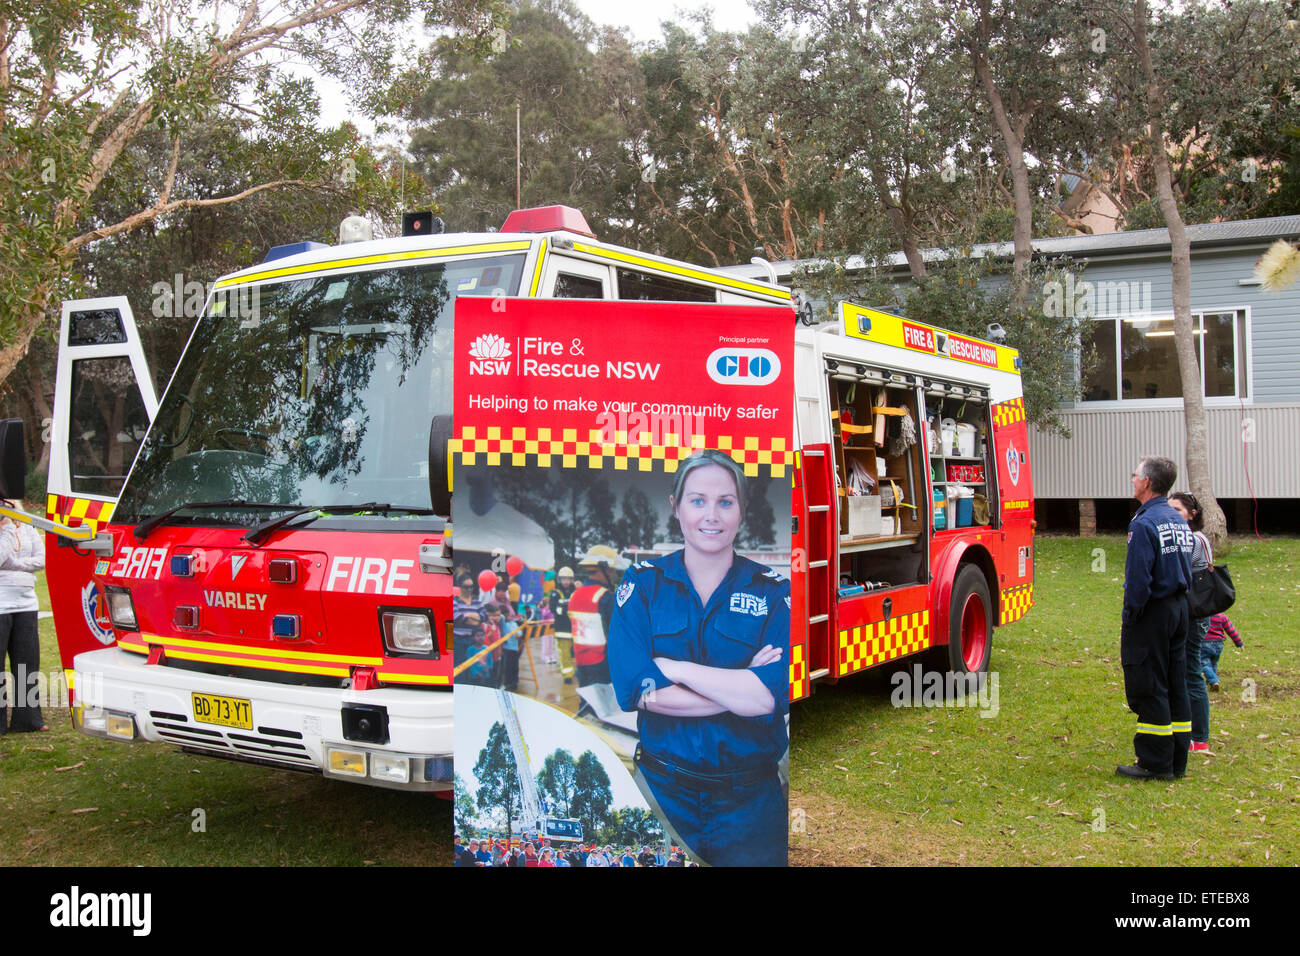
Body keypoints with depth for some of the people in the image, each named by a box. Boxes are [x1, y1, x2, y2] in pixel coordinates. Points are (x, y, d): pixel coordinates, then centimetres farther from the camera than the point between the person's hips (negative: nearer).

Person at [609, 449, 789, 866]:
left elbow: (772, 696, -18)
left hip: (750, 798, 0)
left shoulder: (772, 592, -3)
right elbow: (635, 690, -14)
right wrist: (741, 687, -16)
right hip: (661, 787, 0)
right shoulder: (643, 583, -2)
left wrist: (673, 668, -17)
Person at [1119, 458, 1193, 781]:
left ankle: (1156, 763, 3)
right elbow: (1186, 570, 13)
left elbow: (1139, 578, -20)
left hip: (1152, 611, -9)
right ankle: (1176, 760, 19)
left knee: (1148, 688, -1)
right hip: (1180, 609, 9)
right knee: (1175, 685, 12)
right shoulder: (1179, 521, 10)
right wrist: (1178, 604, 15)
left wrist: (1129, 618, -12)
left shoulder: (1145, 524, -17)